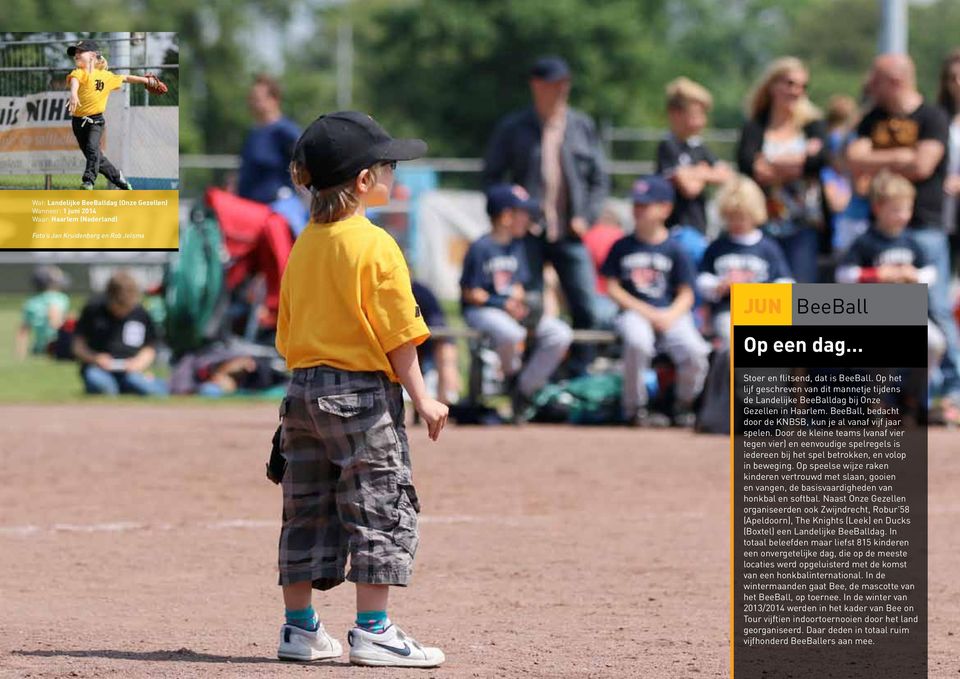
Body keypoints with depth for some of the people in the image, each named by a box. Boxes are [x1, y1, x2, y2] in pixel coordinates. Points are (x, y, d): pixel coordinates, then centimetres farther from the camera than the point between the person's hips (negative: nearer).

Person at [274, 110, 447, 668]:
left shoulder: (304, 245, 10)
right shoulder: (375, 246, -13)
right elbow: (397, 334, -14)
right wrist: (421, 398, -9)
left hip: (305, 389, 7)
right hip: (363, 392, -7)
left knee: (308, 511, 12)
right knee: (382, 509, -2)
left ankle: (300, 628, 16)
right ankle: (373, 632, -5)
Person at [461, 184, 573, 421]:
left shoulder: (516, 247, 12)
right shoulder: (481, 248, -11)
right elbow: (469, 293, -11)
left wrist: (518, 300, -7)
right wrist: (503, 304, -19)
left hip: (512, 309, 8)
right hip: (481, 310, -8)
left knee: (561, 334, -9)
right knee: (510, 333, -40)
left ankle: (524, 389, -3)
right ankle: (511, 377, -8)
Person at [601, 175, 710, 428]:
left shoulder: (675, 250, 7)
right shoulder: (622, 247, 9)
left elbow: (686, 295, 6)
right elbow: (612, 288, 6)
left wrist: (670, 316, -15)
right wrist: (647, 312, -7)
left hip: (671, 314, 0)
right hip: (633, 311, 0)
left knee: (695, 351, -27)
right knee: (638, 342, -36)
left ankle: (684, 405, 3)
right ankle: (634, 408, -16)